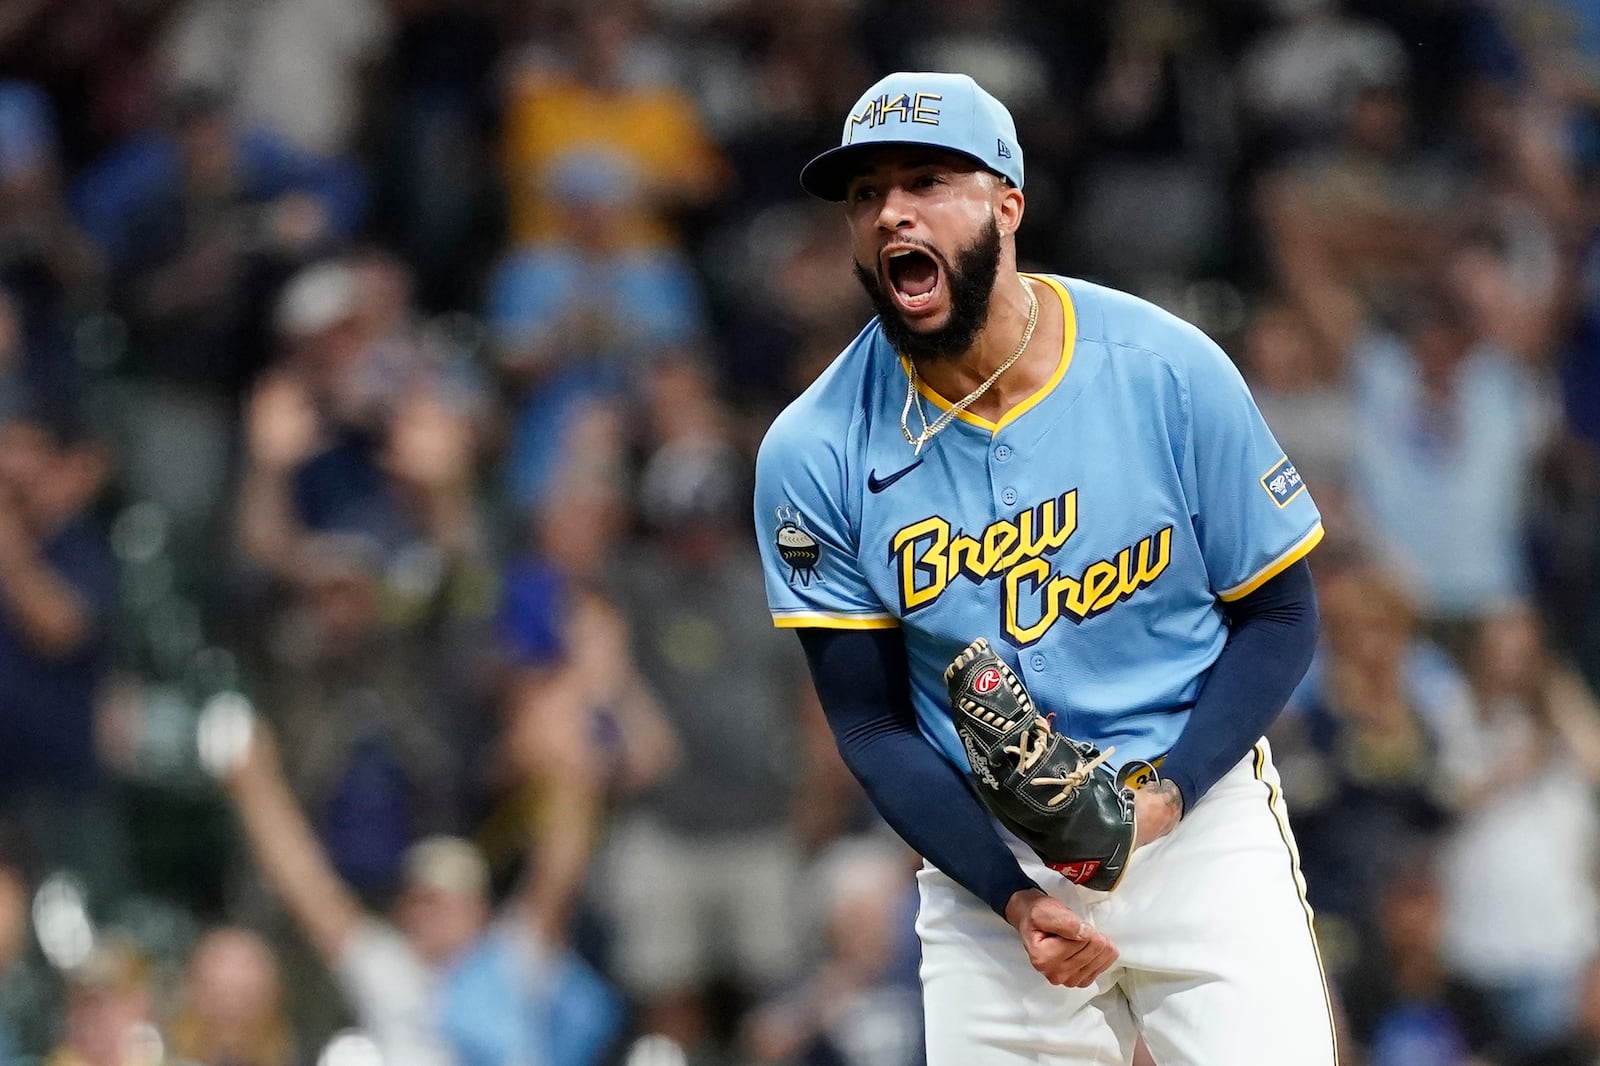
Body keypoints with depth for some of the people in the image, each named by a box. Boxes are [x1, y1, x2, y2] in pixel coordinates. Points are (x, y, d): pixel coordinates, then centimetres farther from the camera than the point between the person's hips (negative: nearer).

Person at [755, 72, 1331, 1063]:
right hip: (985, 854, 1)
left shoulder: (1169, 373, -9)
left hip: (1201, 823, -1)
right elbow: (873, 724, -2)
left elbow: (1281, 616, -1)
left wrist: (1166, 792, -16)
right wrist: (1014, 899, -15)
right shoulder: (815, 454, -7)